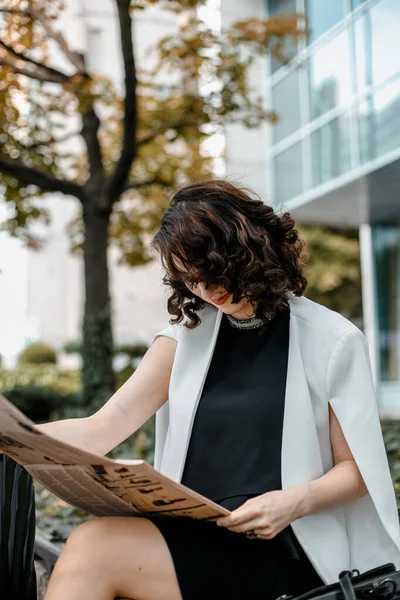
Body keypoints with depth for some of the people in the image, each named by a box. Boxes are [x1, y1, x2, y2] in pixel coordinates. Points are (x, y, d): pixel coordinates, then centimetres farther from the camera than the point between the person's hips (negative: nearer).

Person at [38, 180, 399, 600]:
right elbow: (101, 430, 1)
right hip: (193, 536, 4)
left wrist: (295, 502, -17)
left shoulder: (331, 341, -1)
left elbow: (356, 469, 3)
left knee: (92, 548, -27)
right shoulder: (189, 335, 10)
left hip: (282, 551, -4)